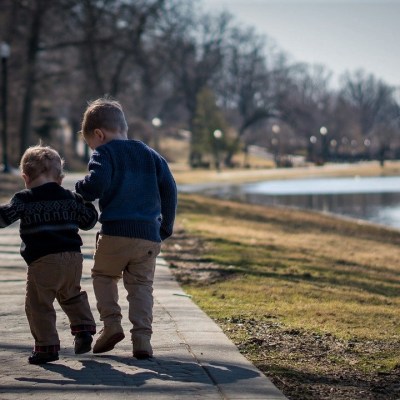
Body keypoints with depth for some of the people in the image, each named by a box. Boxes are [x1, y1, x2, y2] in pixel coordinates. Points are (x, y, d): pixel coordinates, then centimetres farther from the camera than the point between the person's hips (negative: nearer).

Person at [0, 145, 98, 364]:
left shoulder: (24, 199, -2)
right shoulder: (70, 198, 12)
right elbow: (88, 221, 20)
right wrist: (86, 204, 37)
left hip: (43, 262, -6)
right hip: (73, 257, 6)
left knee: (38, 304, 1)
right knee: (72, 296, 28)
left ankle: (47, 346, -1)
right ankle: (83, 328, 18)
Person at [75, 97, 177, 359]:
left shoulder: (104, 153, 1)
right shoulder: (151, 155, 18)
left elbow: (96, 184, -16)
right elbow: (169, 189, 13)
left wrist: (80, 191, 5)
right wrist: (166, 227, 19)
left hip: (115, 232, -4)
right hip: (150, 235, 4)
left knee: (103, 275, 18)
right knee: (142, 285, 9)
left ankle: (111, 323, 2)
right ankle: (142, 337, -4)